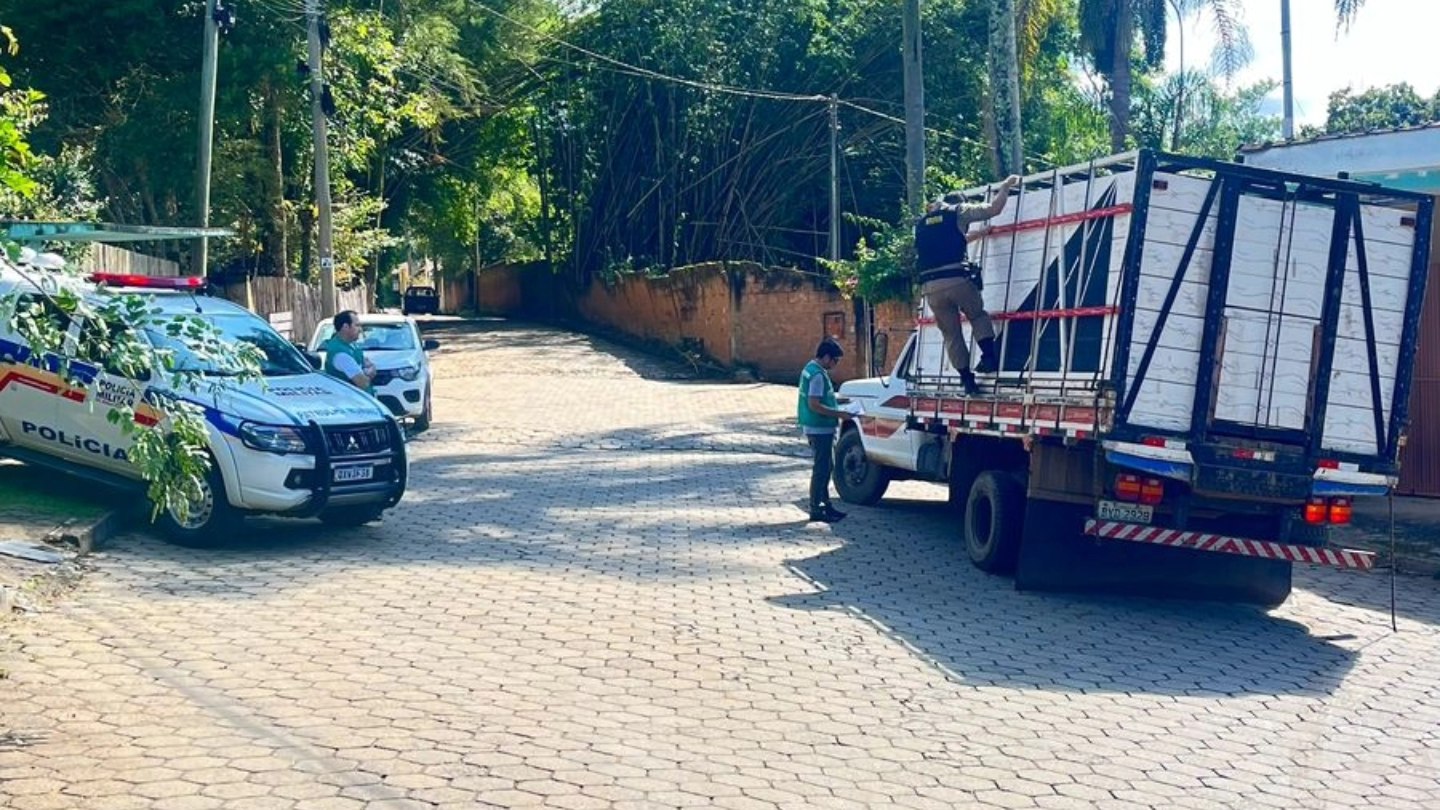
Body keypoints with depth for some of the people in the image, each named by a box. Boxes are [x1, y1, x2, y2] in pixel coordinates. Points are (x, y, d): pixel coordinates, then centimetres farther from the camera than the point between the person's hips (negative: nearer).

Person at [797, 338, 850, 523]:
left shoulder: (811, 368, 12)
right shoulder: (818, 375, -20)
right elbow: (814, 405, -25)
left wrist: (837, 401, 15)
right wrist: (838, 414, -21)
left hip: (821, 428, 10)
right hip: (820, 429, -10)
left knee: (826, 467, 18)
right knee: (821, 469, -3)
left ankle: (824, 505, 25)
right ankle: (816, 510, 3)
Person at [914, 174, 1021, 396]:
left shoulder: (922, 222, 23)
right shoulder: (958, 212, 10)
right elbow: (993, 209, 9)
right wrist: (1006, 186, 23)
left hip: (930, 285, 3)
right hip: (957, 279, -3)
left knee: (951, 334, 11)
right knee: (978, 315, 21)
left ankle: (967, 380, 9)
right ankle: (989, 357, 3)